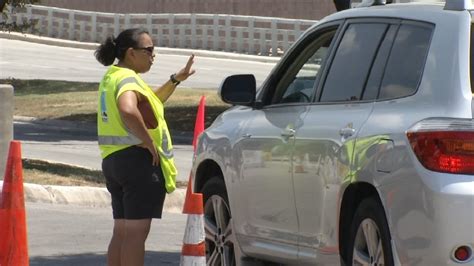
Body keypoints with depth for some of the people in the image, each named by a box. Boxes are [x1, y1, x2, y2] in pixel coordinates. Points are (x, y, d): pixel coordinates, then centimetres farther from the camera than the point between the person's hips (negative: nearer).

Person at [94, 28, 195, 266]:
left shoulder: (112, 77, 17)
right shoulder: (127, 79, -14)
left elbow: (150, 102, 31)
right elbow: (128, 111, -36)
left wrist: (176, 79, 27)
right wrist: (149, 142, -24)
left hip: (113, 159, 10)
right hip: (138, 159, -10)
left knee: (121, 231, 13)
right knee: (136, 232, -7)